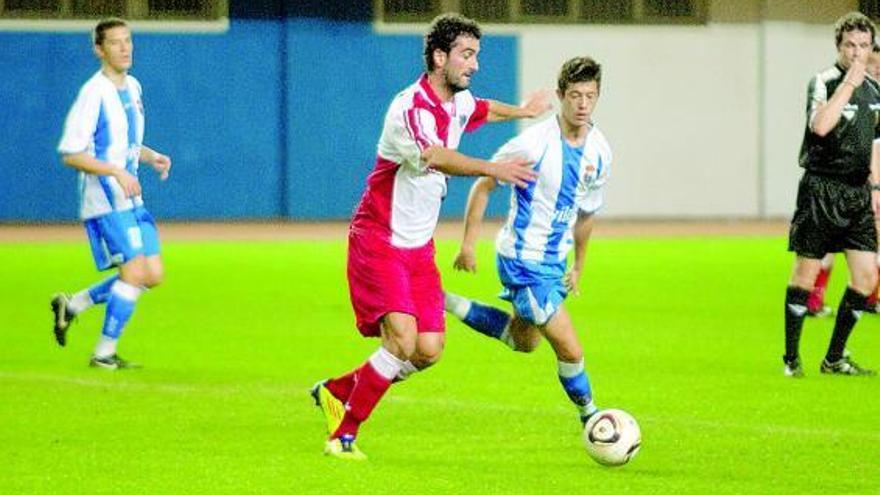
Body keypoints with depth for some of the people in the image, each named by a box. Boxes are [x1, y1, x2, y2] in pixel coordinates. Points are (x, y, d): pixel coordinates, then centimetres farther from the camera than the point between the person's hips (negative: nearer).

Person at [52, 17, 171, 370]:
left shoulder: (133, 87, 12)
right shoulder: (93, 94, -14)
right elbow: (70, 154, -17)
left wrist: (151, 156, 6)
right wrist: (117, 172, -24)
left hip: (131, 201, 8)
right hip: (104, 201, -8)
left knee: (153, 276, 5)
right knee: (134, 271, -14)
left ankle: (72, 305, 20)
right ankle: (104, 353, -3)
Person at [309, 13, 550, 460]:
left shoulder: (459, 102, 7)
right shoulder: (410, 108, -22)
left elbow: (481, 110, 34)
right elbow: (435, 158, -41)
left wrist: (522, 111, 48)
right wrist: (493, 168, -51)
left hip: (419, 247, 8)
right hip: (378, 241, -8)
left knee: (428, 351, -1)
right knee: (402, 339, -22)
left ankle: (336, 391, 19)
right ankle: (343, 435, -8)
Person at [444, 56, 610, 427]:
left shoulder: (599, 152, -2)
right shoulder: (535, 143, -22)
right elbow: (484, 184, -10)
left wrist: (578, 265, 22)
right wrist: (468, 244, -12)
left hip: (554, 261, 8)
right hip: (523, 261, -8)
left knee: (524, 340, 26)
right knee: (570, 351, -9)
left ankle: (444, 304, 32)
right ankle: (589, 416, 14)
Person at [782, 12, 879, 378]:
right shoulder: (823, 82, -9)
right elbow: (820, 125, -28)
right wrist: (848, 82, -26)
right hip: (821, 189, -6)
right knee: (805, 272, -1)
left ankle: (834, 358, 12)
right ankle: (792, 358, 9)